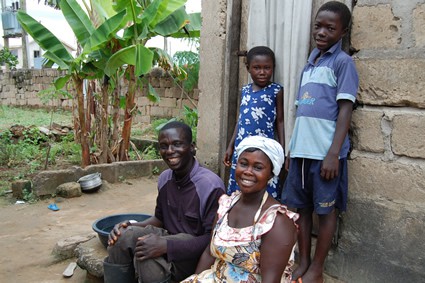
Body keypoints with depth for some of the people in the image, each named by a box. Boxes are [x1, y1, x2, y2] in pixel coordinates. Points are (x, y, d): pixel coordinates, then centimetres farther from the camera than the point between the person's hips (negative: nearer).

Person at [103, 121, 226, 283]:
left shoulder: (211, 185, -22)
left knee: (146, 254, -31)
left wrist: (166, 245, -30)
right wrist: (131, 227, -5)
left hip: (197, 253, -7)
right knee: (121, 236, -15)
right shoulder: (164, 178, 3)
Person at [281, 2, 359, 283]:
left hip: (325, 152, -6)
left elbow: (345, 110, -10)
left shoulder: (343, 62, -3)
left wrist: (333, 153, -17)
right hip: (302, 150, 6)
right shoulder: (309, 64, 16)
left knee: (325, 210, 5)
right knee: (302, 207, 12)